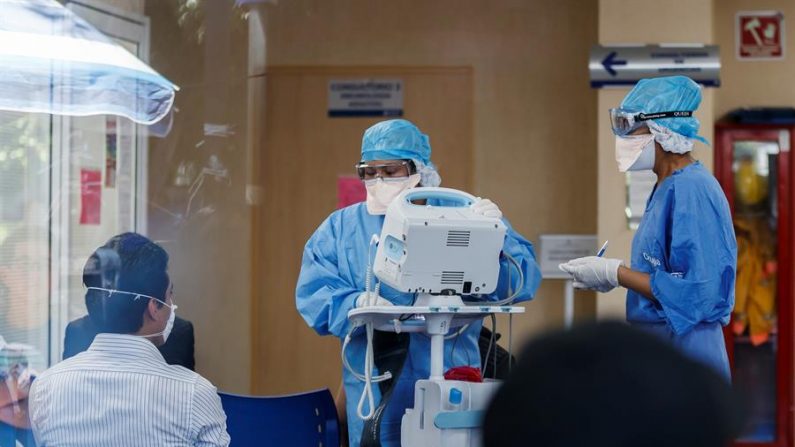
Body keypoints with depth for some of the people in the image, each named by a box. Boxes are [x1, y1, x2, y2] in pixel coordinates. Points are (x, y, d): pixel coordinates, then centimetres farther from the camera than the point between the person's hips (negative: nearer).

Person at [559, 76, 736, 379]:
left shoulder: (691, 189, -17)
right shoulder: (665, 188, 12)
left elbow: (695, 292, -22)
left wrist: (613, 273, -16)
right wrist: (608, 276, 6)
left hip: (683, 359, -9)